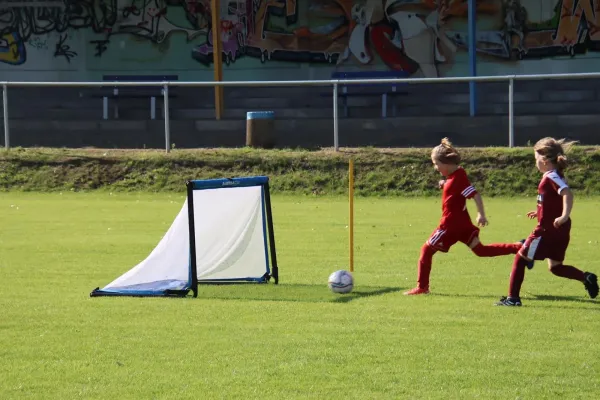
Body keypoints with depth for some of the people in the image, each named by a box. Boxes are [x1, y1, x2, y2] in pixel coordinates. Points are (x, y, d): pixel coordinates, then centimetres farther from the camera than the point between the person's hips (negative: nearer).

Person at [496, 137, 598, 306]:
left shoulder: (551, 177, -17)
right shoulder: (555, 176, 12)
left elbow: (567, 193, -32)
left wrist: (564, 216, -40)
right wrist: (540, 212, 25)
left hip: (548, 229, -10)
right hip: (559, 231, 10)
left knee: (521, 258, 1)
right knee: (555, 267, 19)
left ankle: (513, 298, 4)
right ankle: (586, 278, 4)